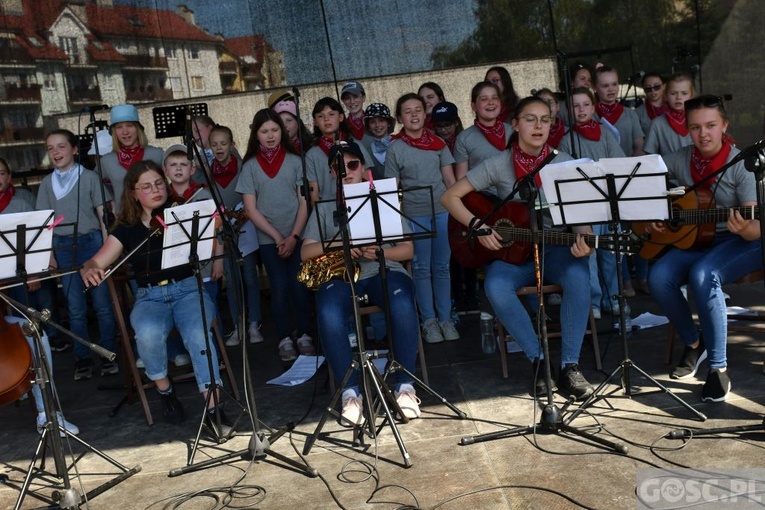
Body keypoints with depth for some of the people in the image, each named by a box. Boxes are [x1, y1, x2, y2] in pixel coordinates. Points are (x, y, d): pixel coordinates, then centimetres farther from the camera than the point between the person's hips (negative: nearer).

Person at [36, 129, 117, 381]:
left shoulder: (89, 177, 0)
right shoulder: (47, 183, 9)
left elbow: (103, 215, 0)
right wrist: (50, 254, 4)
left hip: (91, 242, -3)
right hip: (63, 247, 3)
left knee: (102, 303, -1)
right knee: (76, 308, 7)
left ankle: (108, 354, 13)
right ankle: (82, 358, 17)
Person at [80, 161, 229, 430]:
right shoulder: (127, 229, 11)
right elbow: (94, 263, 6)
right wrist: (89, 270, -18)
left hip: (189, 289, -1)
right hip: (150, 297, 2)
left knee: (198, 333, -32)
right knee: (149, 333, -32)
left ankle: (213, 408, -22)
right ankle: (165, 391, -3)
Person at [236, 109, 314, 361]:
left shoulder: (294, 161, 4)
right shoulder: (250, 166, 3)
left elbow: (304, 202, 1)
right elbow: (251, 209, -1)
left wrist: (293, 237, -9)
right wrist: (277, 236, -8)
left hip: (297, 236, 0)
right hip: (268, 239, 0)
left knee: (298, 284, -1)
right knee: (279, 287, -2)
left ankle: (304, 335, 12)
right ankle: (284, 339, 8)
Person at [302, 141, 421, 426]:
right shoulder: (324, 209, 19)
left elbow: (407, 250, 10)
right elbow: (306, 253, 7)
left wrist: (379, 252, -11)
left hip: (383, 269, 0)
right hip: (340, 275, 0)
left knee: (402, 304, -36)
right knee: (328, 313, -35)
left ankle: (405, 385, -22)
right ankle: (350, 392, -23)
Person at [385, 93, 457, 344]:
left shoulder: (438, 143, 6)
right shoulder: (395, 149, 0)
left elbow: (450, 179, 8)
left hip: (443, 211, 2)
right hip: (414, 215, -2)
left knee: (442, 267, 8)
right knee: (422, 268, 5)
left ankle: (445, 318, 17)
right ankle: (429, 320, 15)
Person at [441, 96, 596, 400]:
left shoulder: (564, 164, 0)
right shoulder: (499, 165, -2)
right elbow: (450, 197, -1)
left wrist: (584, 242, -25)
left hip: (554, 247, 1)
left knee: (578, 276, -33)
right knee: (495, 286, -33)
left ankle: (569, 365, -20)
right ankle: (538, 361, -15)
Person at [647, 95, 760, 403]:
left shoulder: (741, 165, -12)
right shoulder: (680, 160, 0)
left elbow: (755, 226, -18)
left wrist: (744, 229, -42)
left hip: (740, 242, -4)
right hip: (695, 239, 4)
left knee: (702, 275, -35)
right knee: (659, 277, -24)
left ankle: (718, 367, -21)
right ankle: (693, 342, 3)